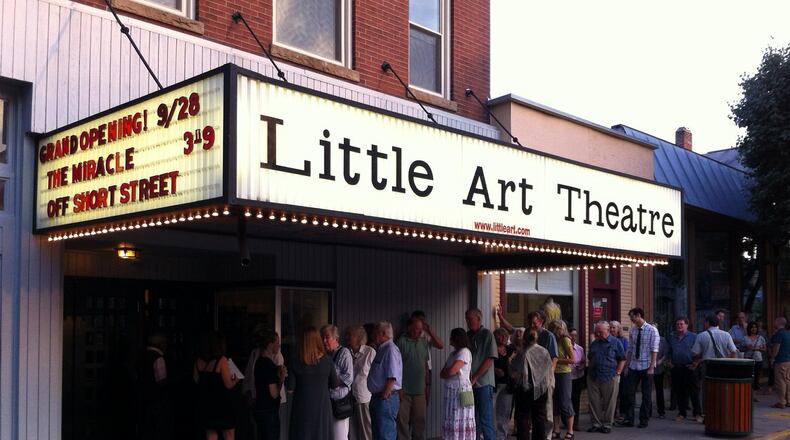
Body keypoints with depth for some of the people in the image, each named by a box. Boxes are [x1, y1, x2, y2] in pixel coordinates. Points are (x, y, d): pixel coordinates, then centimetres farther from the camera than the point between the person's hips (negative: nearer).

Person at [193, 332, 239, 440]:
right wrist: (235, 379, 5)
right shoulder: (222, 360, -16)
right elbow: (229, 384, -16)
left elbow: (196, 380, 10)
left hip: (205, 403, 5)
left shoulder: (199, 361, -1)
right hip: (222, 403, -5)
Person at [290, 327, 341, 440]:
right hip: (322, 406, 0)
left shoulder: (296, 362, -8)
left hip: (302, 407, 0)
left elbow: (290, 386, 1)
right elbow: (335, 384, 4)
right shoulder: (327, 360, -8)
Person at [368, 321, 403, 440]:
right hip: (377, 398, 10)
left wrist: (383, 397, -20)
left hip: (386, 399, -10)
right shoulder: (381, 349, 16)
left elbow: (392, 378, -23)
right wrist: (376, 398, 17)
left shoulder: (390, 349, -15)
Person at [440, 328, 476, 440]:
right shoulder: (453, 354, 18)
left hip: (461, 392, -8)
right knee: (452, 422, 4)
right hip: (451, 392, 8)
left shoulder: (464, 352, -8)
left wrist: (446, 372, 5)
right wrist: (448, 372, -6)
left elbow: (451, 371, -16)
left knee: (461, 423, -7)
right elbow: (442, 374, 15)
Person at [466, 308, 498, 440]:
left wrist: (474, 378, -11)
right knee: (473, 421, 9)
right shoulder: (467, 336, 13)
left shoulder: (487, 334, -3)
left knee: (485, 420, -4)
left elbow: (490, 359, -9)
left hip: (483, 384, -5)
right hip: (469, 384, 5)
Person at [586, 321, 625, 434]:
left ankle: (607, 425, 12)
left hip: (610, 378, -5)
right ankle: (596, 424, 15)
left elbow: (622, 359, -2)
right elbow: (589, 359, 23)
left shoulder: (615, 342, -1)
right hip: (593, 377, 5)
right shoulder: (594, 343, 14)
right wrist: (590, 371, 11)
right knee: (594, 402, 6)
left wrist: (617, 373, -8)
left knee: (609, 403, 2)